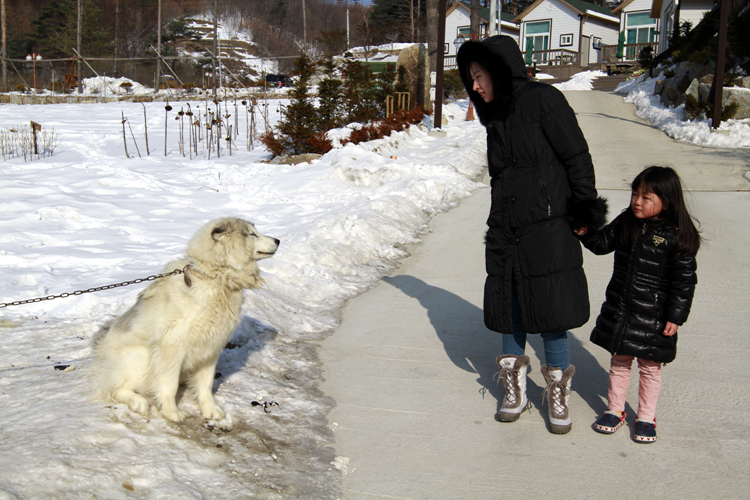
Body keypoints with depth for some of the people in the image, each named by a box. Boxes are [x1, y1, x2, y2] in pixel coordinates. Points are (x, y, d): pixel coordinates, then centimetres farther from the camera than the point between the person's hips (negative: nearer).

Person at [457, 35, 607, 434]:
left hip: (547, 232, -6)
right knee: (509, 314, 10)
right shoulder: (496, 118, 14)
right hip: (505, 235, 7)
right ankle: (515, 392, 23)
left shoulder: (542, 100, -7)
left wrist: (585, 211, -11)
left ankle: (558, 396, 14)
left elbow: (577, 158, -9)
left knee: (549, 314, -1)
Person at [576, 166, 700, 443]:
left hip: (653, 315, -4)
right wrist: (586, 233, -7)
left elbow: (684, 281, -11)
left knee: (649, 367, 10)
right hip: (619, 309, 4)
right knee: (619, 362, 16)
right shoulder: (625, 223, -1)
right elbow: (603, 243, 13)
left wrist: (675, 316, -10)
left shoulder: (676, 236, -14)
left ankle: (646, 417, 26)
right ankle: (615, 409, 31)